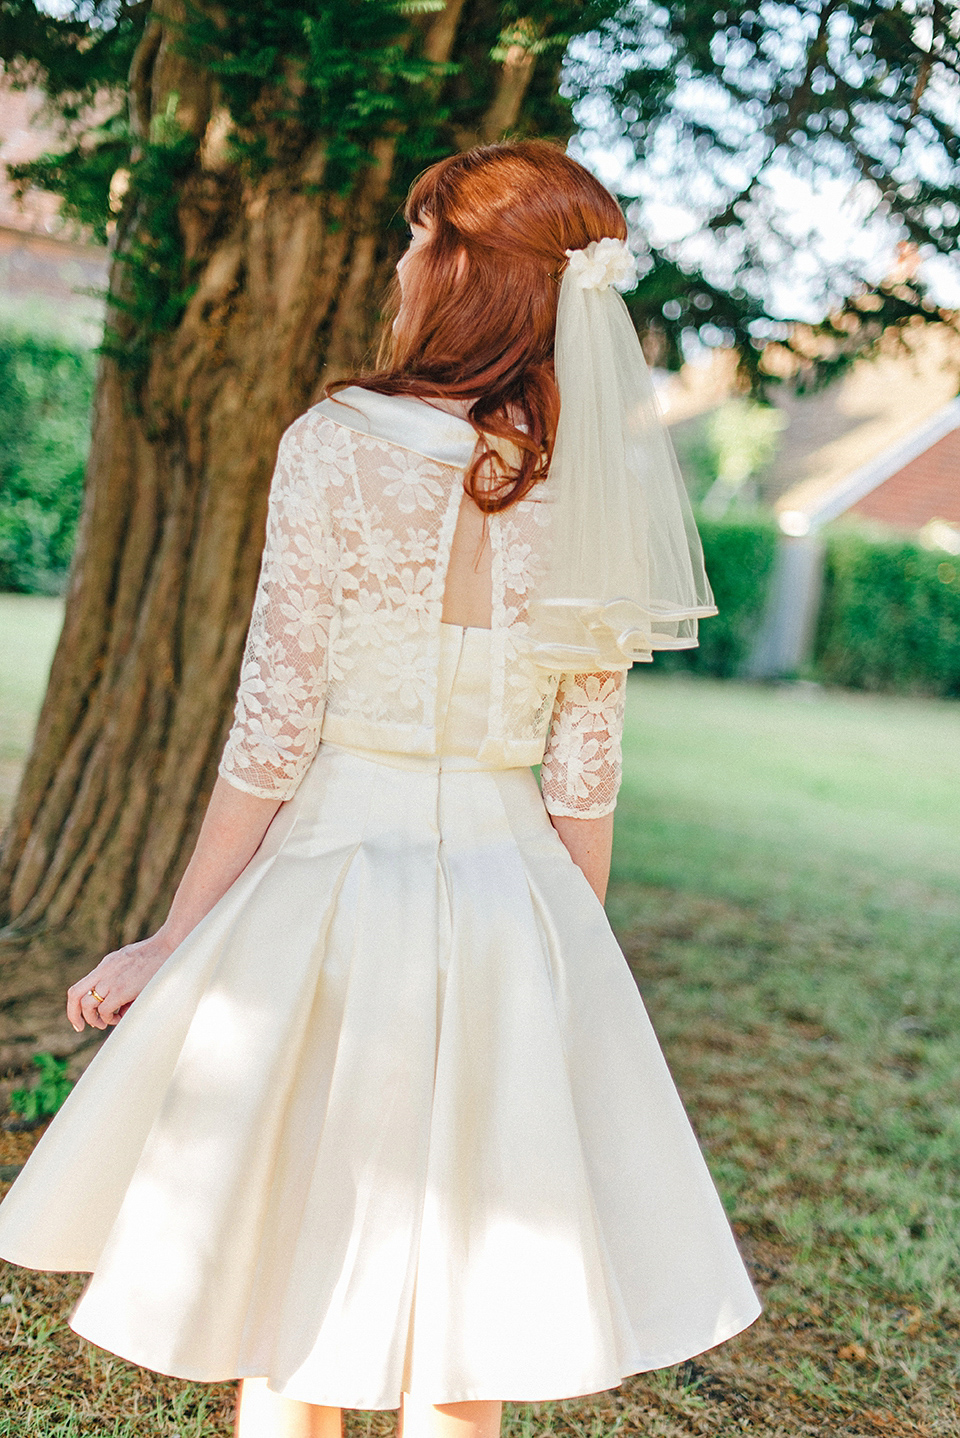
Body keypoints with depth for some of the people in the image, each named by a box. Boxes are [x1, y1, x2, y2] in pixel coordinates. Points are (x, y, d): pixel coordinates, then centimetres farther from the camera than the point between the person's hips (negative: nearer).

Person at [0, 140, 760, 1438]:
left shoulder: (339, 447, -10)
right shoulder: (594, 496, 1)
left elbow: (275, 733, -11)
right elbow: (583, 775, 3)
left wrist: (173, 940, -1)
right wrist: (567, 967, 14)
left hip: (331, 887, -4)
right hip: (507, 899, 4)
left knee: (282, 1309, 13)